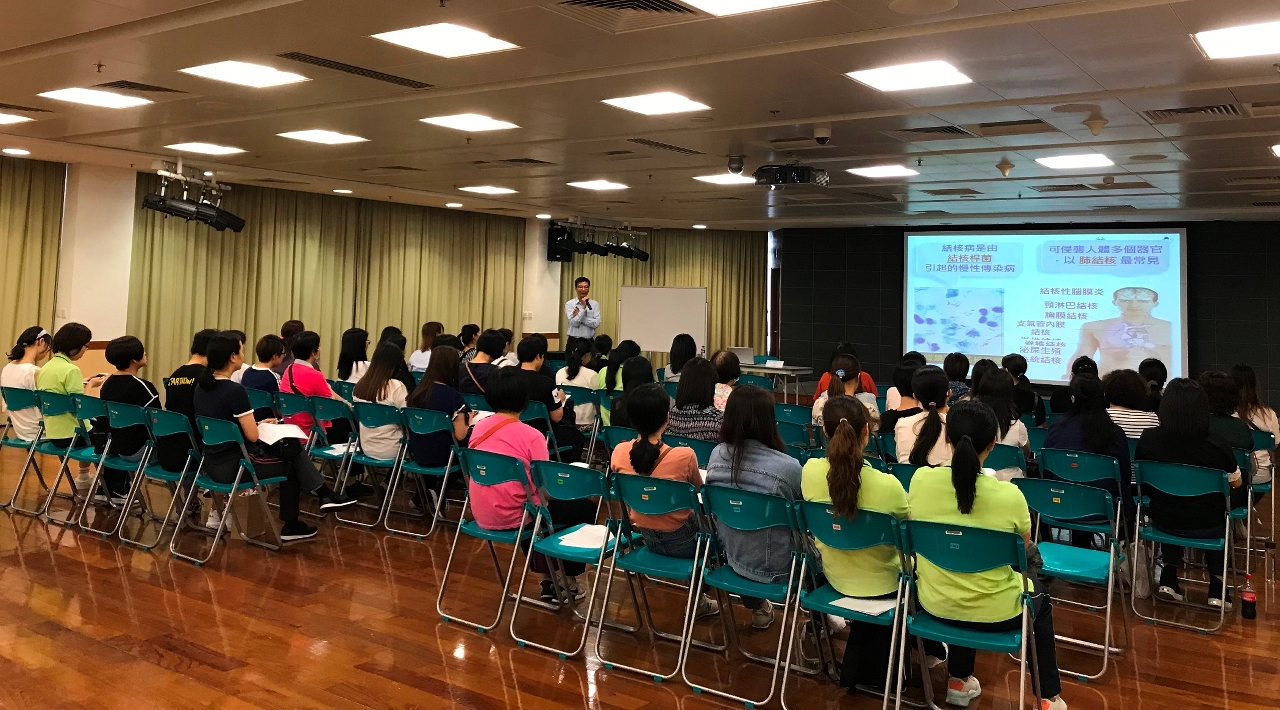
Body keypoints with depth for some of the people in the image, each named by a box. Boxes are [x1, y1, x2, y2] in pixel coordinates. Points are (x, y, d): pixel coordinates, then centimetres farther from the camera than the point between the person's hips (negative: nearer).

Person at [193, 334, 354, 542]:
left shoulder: (201, 386, 4)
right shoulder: (234, 391, -23)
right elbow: (252, 436, -19)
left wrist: (253, 423, 14)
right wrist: (255, 424, 2)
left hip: (212, 463, 9)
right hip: (233, 466, -8)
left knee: (290, 448, 17)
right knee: (290, 467, 16)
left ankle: (324, 495, 17)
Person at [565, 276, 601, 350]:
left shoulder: (594, 304, 5)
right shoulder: (570, 304, 0)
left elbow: (596, 323, -7)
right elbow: (574, 323, -12)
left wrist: (579, 314, -10)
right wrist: (583, 307, -16)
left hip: (590, 341, 2)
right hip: (574, 341, -1)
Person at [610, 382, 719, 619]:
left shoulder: (618, 453, -15)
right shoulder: (684, 456, -28)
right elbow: (698, 490, -6)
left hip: (643, 536, 5)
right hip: (680, 540, -5)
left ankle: (699, 600, 42)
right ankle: (697, 599, 38)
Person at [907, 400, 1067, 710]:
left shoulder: (920, 479, -16)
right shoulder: (1008, 495, -23)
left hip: (935, 603, 2)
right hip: (994, 612, -2)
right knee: (1040, 598, 31)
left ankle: (958, 680, 41)